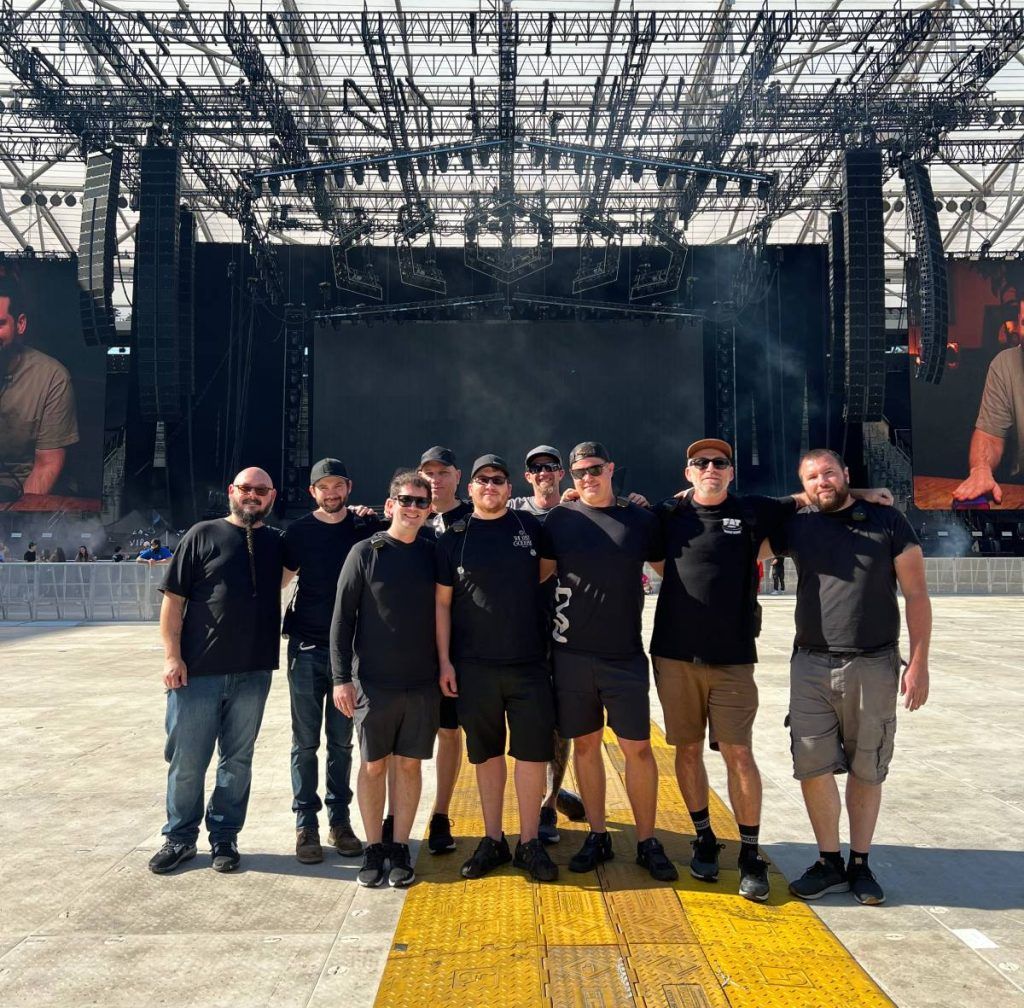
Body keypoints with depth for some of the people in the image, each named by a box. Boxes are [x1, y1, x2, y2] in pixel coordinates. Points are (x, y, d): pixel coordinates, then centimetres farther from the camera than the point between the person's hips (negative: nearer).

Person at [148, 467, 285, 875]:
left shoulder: (277, 544, 8)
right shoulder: (203, 535, 0)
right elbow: (173, 599, -2)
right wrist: (172, 655, -10)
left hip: (253, 673, 3)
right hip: (198, 672, -2)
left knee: (237, 760, 12)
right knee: (187, 760, 7)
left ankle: (224, 837, 26)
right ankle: (179, 837, 25)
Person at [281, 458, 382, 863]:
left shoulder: (367, 529, 3)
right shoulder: (299, 531, 1)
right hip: (307, 647, -1)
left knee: (341, 741, 10)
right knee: (306, 742, 5)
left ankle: (339, 821, 21)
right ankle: (306, 825, 14)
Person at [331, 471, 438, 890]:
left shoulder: (433, 553, 4)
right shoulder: (366, 552, -3)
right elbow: (342, 618, -3)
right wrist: (341, 677, -8)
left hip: (423, 682, 2)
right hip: (374, 681, -2)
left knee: (409, 764, 8)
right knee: (373, 765, 7)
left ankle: (400, 848, 22)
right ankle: (374, 848, 22)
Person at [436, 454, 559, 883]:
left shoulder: (531, 526, 4)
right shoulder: (454, 537, 3)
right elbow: (442, 602, 3)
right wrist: (444, 661, -1)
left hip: (529, 662, 0)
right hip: (473, 666, 0)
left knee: (533, 751, 2)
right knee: (487, 753, 11)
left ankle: (529, 843, 17)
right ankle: (493, 841, 24)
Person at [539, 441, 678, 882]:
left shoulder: (642, 520, 2)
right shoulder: (560, 519, 3)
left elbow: (670, 570, 11)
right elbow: (539, 573, 9)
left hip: (626, 654, -1)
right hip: (572, 652, 1)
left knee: (638, 747, 2)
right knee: (585, 744, 10)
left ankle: (647, 841, 18)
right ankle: (597, 836, 25)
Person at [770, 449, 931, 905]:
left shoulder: (887, 521, 1)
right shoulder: (795, 526, 5)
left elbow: (916, 595, 1)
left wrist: (918, 663, -4)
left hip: (874, 665, -1)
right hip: (812, 664, 2)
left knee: (867, 770, 9)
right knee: (812, 766, 0)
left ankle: (860, 864, 26)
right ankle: (829, 863, 19)